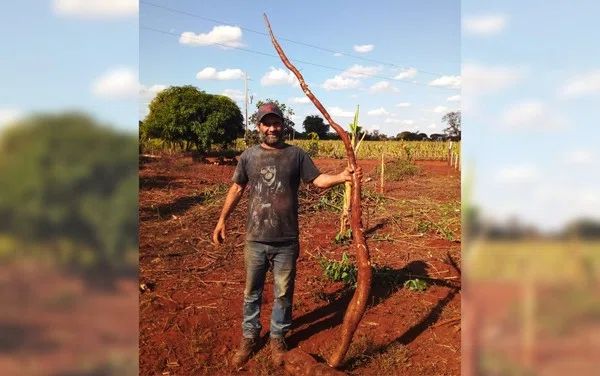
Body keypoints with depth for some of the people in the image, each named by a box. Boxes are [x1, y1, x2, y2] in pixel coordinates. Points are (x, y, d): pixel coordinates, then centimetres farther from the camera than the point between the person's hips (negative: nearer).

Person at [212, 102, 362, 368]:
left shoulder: (296, 154, -2)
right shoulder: (249, 156, 2)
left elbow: (317, 179, -5)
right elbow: (237, 188, 10)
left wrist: (342, 177, -23)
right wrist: (222, 220, 11)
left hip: (286, 241, -1)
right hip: (255, 240, 1)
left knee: (283, 293, 12)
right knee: (252, 292, 14)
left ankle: (278, 338, 31)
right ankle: (249, 337, 33)